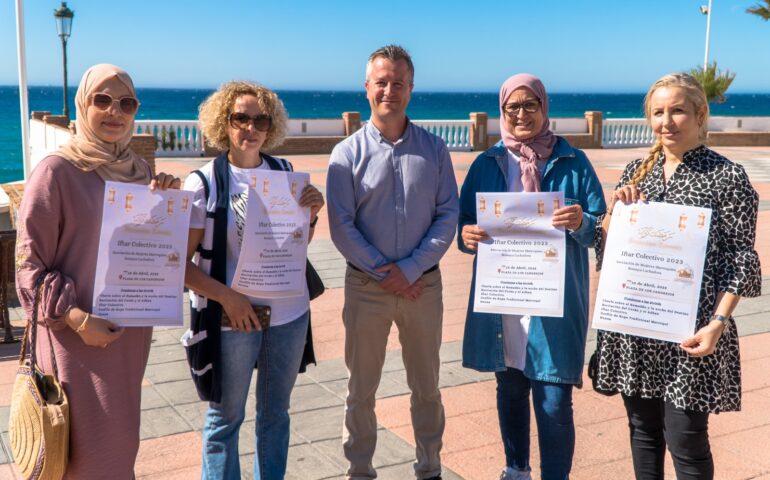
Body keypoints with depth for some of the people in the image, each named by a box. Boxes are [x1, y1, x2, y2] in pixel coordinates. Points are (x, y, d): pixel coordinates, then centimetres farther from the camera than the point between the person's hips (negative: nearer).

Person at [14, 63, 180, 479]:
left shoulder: (138, 169, 6)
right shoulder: (55, 171, -13)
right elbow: (29, 265, -12)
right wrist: (75, 317, -22)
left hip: (131, 328, 6)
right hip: (78, 335, -6)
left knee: (121, 441, 19)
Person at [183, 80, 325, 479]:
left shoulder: (285, 173, 3)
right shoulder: (204, 183, -9)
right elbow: (180, 262, -9)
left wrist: (311, 216, -6)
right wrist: (227, 297, -21)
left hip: (289, 313, 4)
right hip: (231, 319, -4)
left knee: (275, 413, 17)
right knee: (225, 417, 10)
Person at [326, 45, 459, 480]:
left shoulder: (434, 149, 0)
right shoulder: (348, 153, -4)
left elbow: (448, 216, -4)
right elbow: (341, 227, -7)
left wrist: (410, 269, -14)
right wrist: (384, 273, -13)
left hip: (423, 283, 1)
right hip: (366, 285, -1)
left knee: (427, 386, 14)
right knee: (362, 387, 10)